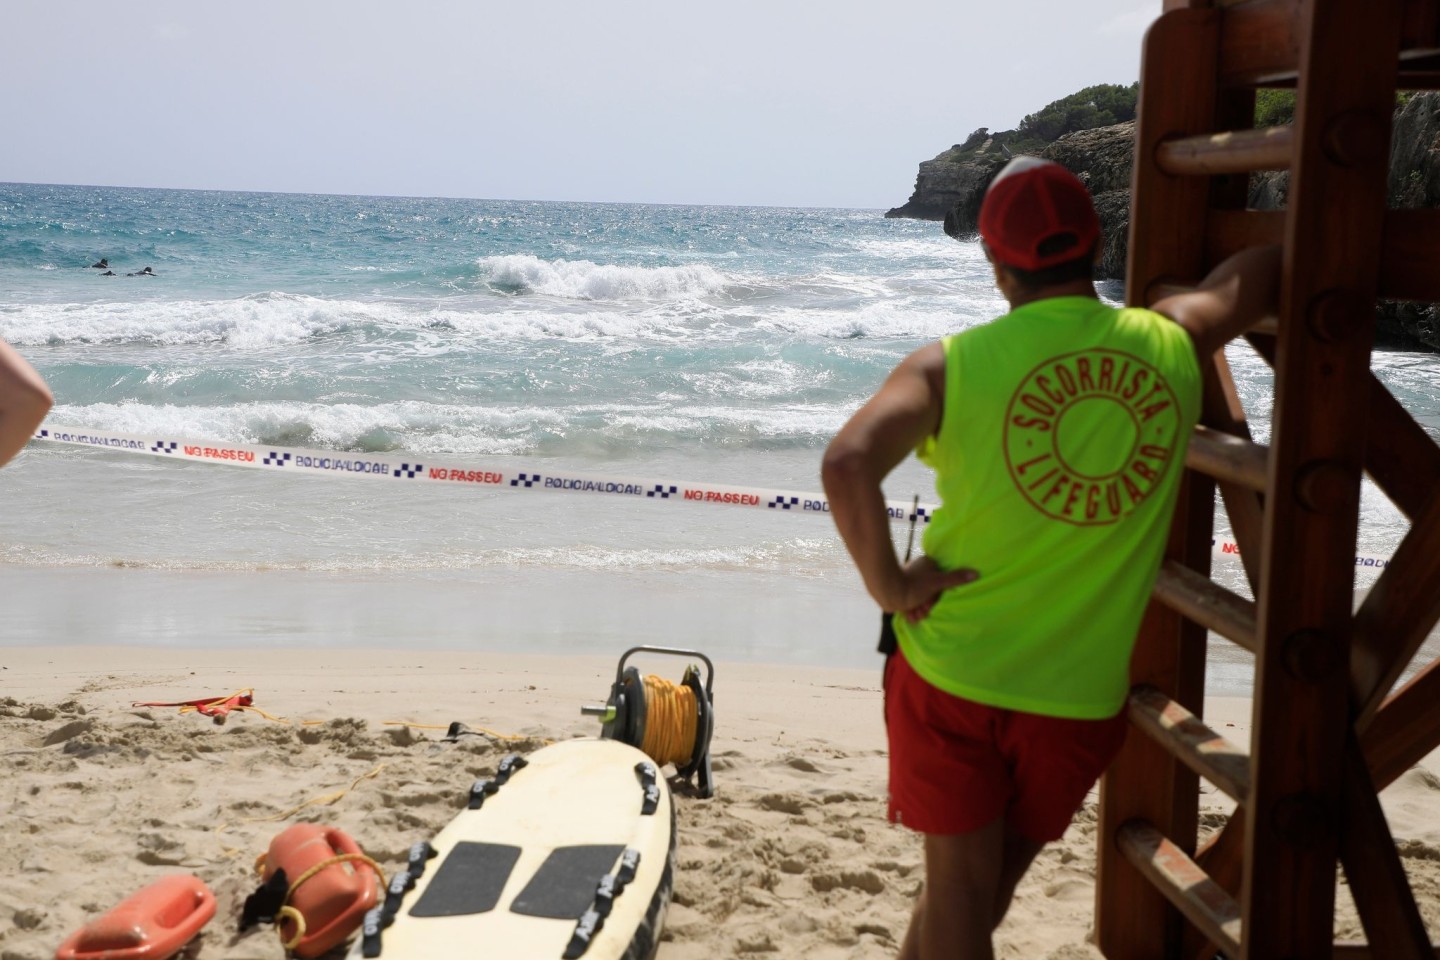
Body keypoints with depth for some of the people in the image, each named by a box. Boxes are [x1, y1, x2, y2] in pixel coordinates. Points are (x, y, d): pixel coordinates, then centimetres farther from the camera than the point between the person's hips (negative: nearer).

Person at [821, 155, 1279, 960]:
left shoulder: (954, 364, -12)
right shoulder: (1172, 344, -2)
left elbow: (848, 464, -27)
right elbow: (1262, 273, 17)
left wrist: (887, 582, -14)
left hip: (952, 676, -2)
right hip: (1083, 696, 3)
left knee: (959, 891, 11)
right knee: (985, 886, 21)